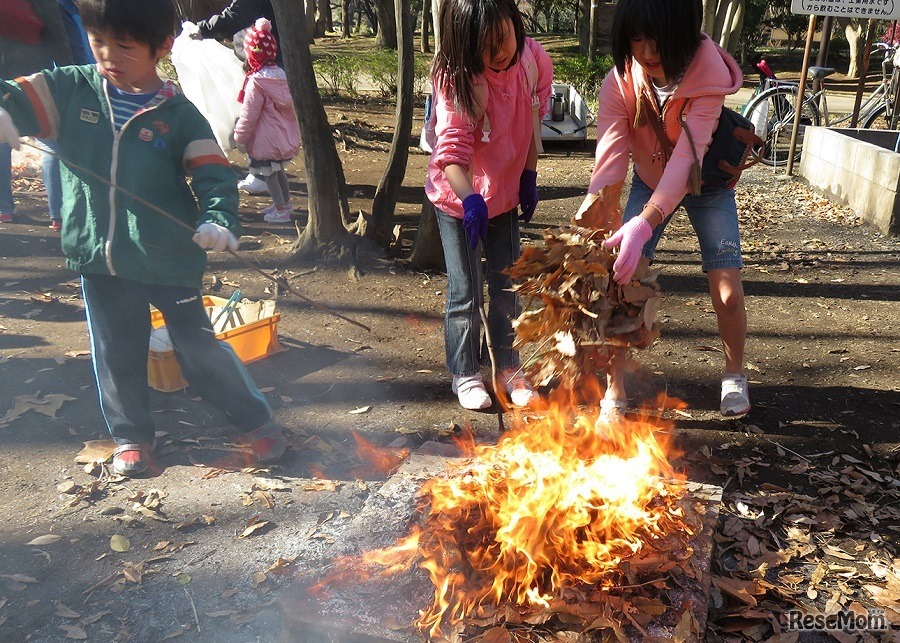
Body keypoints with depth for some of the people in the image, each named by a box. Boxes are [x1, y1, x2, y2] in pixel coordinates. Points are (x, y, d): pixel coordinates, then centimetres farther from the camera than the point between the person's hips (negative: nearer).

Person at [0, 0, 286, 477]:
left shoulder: (178, 114, -7)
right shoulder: (70, 90, 1)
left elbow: (213, 172, -11)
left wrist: (219, 220, -29)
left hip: (168, 258, -3)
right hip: (98, 258, 3)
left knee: (200, 349, 5)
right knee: (117, 354, 15)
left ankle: (256, 421, 23)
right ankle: (131, 436, 35)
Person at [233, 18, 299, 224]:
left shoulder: (256, 81, -20)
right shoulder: (280, 73, 2)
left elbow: (249, 114, -16)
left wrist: (240, 135, -3)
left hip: (266, 139, -8)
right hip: (284, 134, 8)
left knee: (269, 173, 4)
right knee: (279, 169, 22)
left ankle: (280, 211, 9)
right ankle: (285, 202, 34)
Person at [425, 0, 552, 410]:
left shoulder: (534, 61, -12)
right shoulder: (457, 80, -26)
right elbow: (451, 151, -32)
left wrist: (529, 179, 4)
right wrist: (470, 199, -47)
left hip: (505, 193, 4)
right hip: (457, 197, -4)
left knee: (507, 287, 11)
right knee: (465, 293, 1)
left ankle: (509, 369, 28)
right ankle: (465, 375, 19)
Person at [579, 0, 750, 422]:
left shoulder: (709, 75, -32)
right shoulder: (620, 82, -25)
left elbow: (687, 156, -42)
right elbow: (610, 158, -33)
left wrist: (644, 224, -57)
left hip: (706, 184, -1)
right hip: (650, 181, 2)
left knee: (728, 293, -6)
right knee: (622, 283, -14)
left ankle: (734, 374, 24)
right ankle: (614, 392, 1)